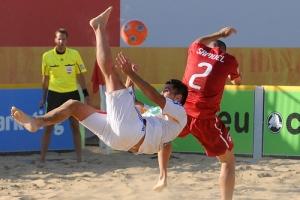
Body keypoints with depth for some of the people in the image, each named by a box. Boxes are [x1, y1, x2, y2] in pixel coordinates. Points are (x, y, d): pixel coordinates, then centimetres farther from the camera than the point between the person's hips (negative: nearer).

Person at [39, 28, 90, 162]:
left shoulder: (75, 54, -5)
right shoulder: (47, 56, -3)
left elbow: (80, 76, 3)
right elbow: (45, 78, 7)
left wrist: (85, 94, -1)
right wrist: (44, 98, 10)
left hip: (72, 93, 0)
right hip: (54, 94, 0)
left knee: (75, 126, 3)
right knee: (48, 127, 0)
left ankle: (79, 158, 10)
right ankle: (42, 158, 5)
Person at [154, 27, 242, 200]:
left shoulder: (196, 50, 14)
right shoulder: (229, 60, 8)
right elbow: (237, 81, 30)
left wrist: (219, 34, 54)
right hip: (205, 119, -3)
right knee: (228, 160, 14)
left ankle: (163, 177, 22)